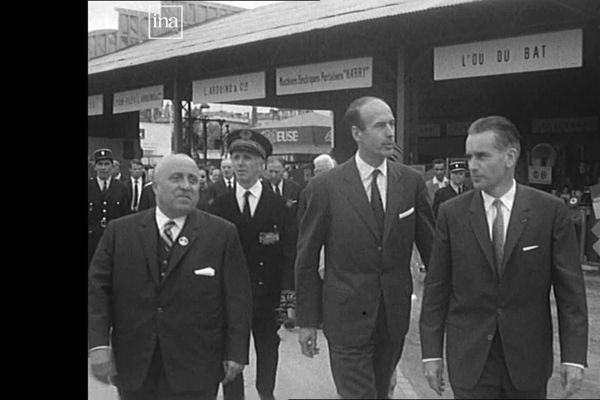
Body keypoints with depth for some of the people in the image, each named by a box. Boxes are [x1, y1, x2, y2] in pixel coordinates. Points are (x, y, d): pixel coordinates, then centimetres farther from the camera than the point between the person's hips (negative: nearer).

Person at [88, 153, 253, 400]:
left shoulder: (222, 233, -3)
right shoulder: (120, 231, 3)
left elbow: (237, 297, -3)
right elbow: (98, 288, 1)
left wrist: (236, 352, -5)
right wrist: (99, 344, -9)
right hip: (133, 368, 2)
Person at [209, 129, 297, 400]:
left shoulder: (279, 207, -2)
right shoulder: (219, 206, -1)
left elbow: (289, 253, -3)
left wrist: (287, 294, -11)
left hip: (268, 295, 1)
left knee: (268, 349, 18)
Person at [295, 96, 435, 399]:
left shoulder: (411, 181, -1)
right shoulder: (324, 187, -9)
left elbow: (430, 246, 5)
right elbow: (306, 259, -4)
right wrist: (306, 320, -2)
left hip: (395, 316, 3)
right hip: (347, 317, -3)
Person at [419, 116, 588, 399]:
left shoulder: (551, 211, -5)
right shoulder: (452, 213, -3)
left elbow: (569, 288, -3)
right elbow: (436, 287, -1)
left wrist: (574, 356, -7)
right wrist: (431, 352, -2)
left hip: (528, 357, 0)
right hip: (469, 359, 0)